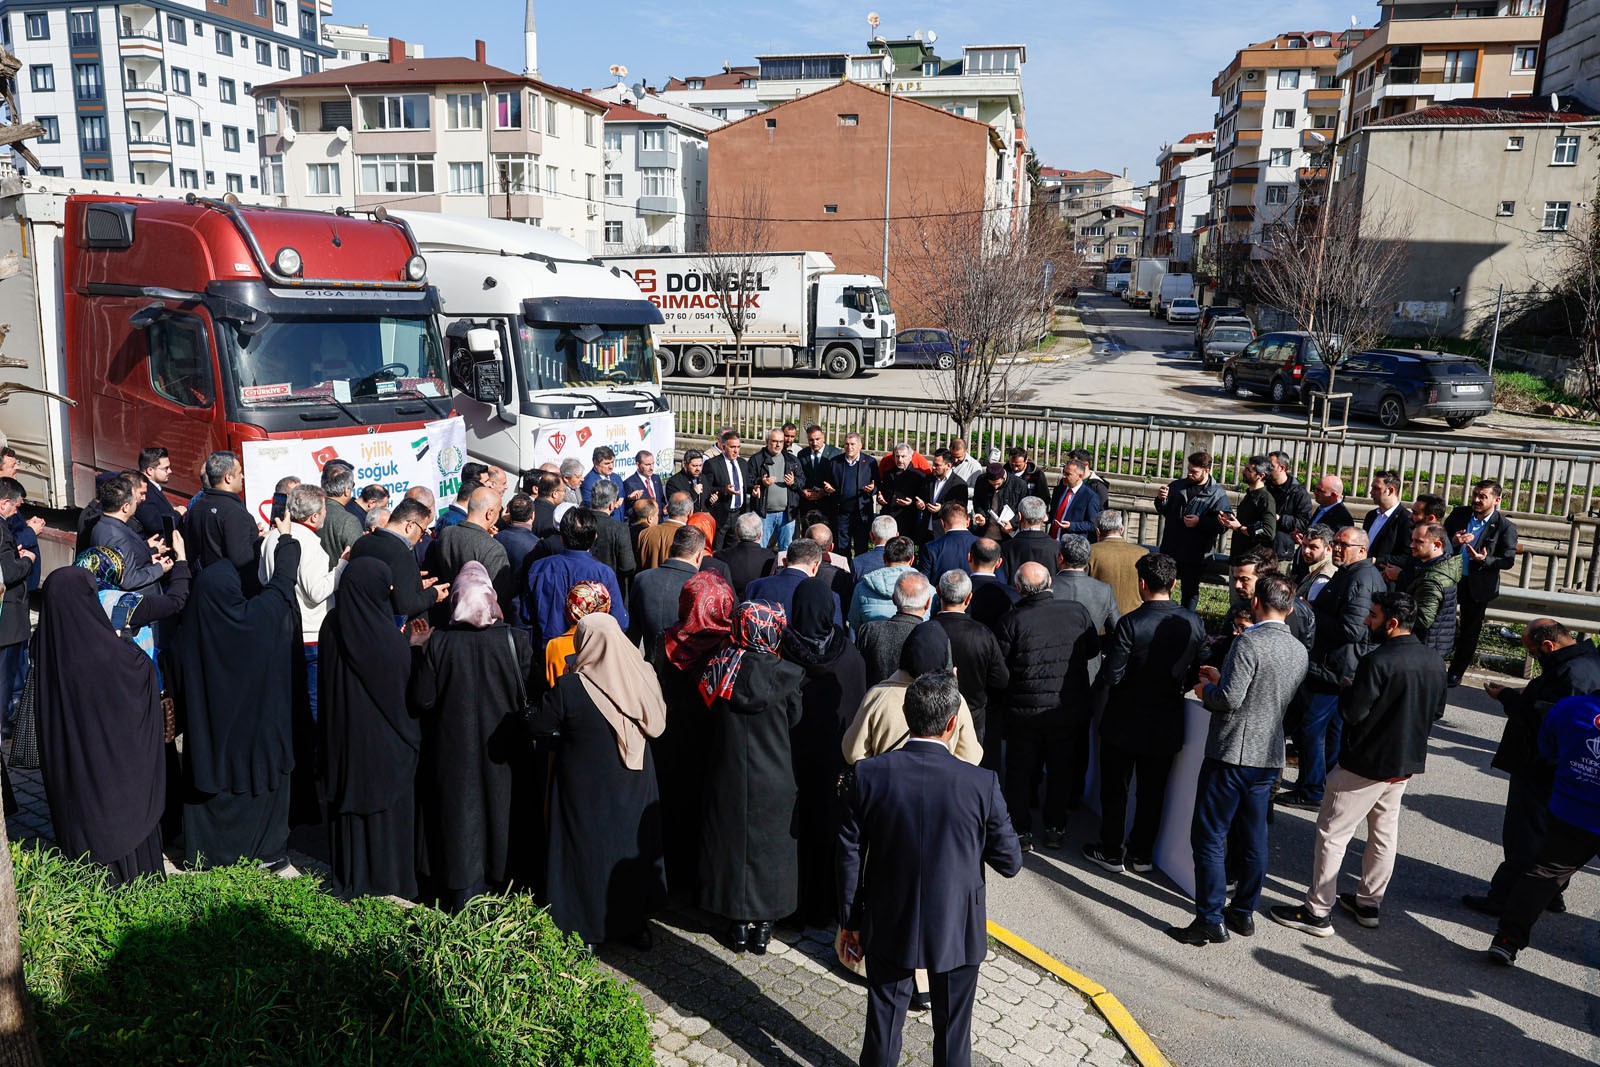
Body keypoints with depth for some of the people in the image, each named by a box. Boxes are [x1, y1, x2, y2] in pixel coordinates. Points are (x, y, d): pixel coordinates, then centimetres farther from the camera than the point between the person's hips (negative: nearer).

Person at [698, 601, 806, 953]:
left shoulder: (717, 669, -10)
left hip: (728, 776, 2)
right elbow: (795, 719, -2)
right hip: (773, 778, -2)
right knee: (769, 843, 13)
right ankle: (763, 923, 23)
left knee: (731, 841, 16)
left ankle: (739, 923, 26)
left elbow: (709, 715, 3)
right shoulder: (784, 673, -16)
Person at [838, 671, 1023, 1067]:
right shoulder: (982, 784, -20)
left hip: (888, 928, 1)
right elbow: (1010, 863, -9)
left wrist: (850, 921, 5)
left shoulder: (870, 774, -16)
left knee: (884, 1018, 21)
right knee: (952, 1027, 20)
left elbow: (850, 857, -7)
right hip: (957, 931, -1)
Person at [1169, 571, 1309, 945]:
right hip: (1270, 756, 8)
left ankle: (1211, 921, 2)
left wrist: (1207, 690, -2)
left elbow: (1230, 699, -22)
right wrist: (1221, 678, 18)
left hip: (1232, 753, -8)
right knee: (1252, 838, 16)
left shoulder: (1249, 642, -17)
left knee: (1209, 837, 0)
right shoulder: (1299, 650, 8)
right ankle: (1244, 912, 26)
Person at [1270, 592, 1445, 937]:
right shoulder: (1433, 661, 2)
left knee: (1332, 833, 1)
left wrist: (1348, 689, -4)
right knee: (1384, 833, 19)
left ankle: (1318, 911, 6)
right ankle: (1369, 903, 31)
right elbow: (1437, 710, 13)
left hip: (1366, 763, -8)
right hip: (1407, 762, 8)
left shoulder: (1378, 661, -24)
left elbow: (1353, 713, -22)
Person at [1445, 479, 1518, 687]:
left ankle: (1456, 673, 23)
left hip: (1478, 585, -2)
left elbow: (1508, 560, -10)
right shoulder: (1459, 514, -1)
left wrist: (1485, 560, -28)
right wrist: (1452, 542, -19)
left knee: (1469, 631, 10)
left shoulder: (1505, 527, -10)